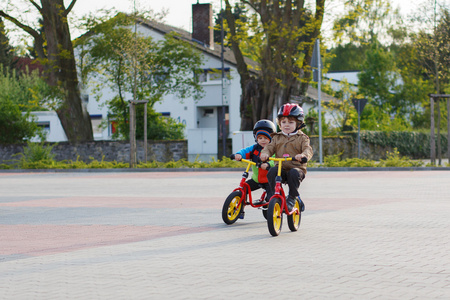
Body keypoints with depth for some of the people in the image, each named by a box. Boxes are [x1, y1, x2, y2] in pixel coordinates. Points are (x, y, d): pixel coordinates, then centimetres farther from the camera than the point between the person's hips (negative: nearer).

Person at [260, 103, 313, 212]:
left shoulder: (302, 138, 6)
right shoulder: (277, 138, 17)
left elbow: (308, 149, -9)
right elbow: (270, 147, 7)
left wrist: (303, 155, -35)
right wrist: (265, 153, -20)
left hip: (297, 168, -3)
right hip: (281, 168, 3)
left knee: (293, 173, -37)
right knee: (272, 172, -30)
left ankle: (292, 198, -20)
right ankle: (273, 195, -15)